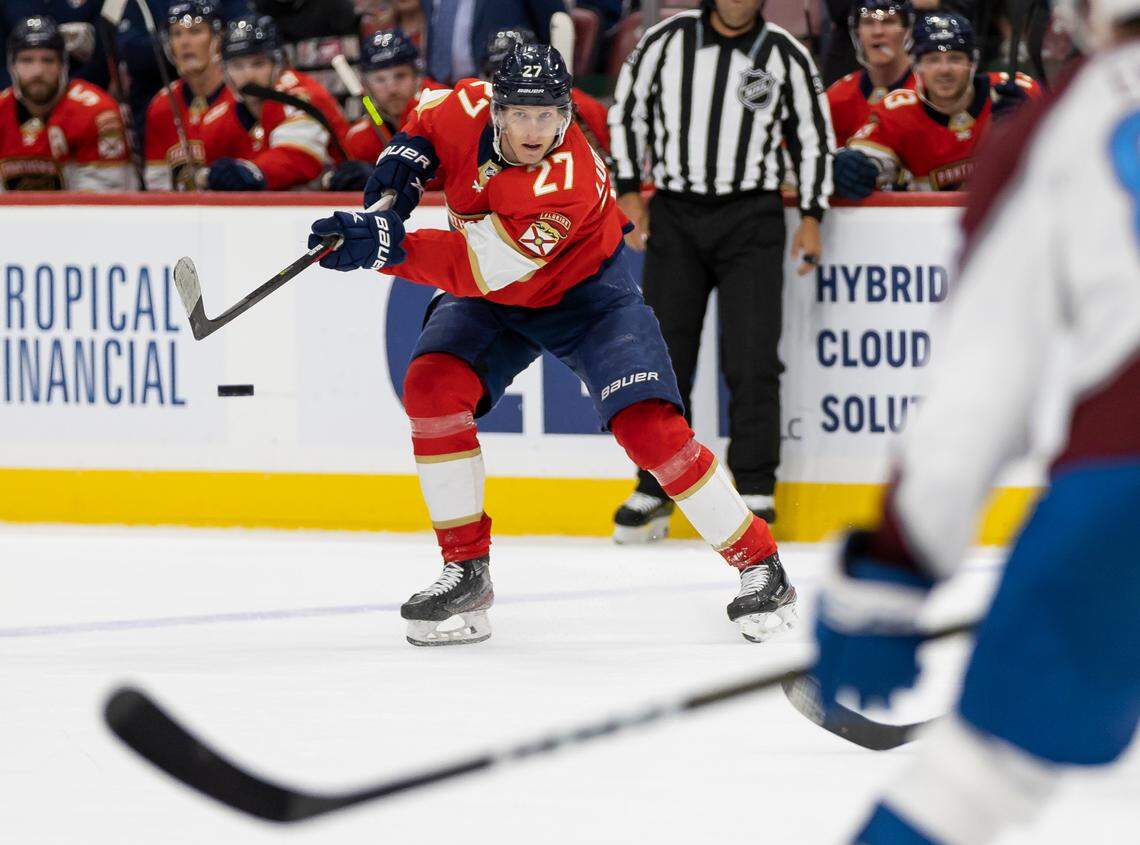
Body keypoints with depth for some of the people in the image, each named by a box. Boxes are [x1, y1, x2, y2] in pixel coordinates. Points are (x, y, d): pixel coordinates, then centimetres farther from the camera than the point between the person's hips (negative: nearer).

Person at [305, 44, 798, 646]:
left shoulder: (569, 180, -37)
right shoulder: (467, 108, -21)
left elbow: (480, 269, -42)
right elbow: (427, 116, 7)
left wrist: (385, 245, -50)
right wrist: (406, 154, -15)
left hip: (587, 293, -5)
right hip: (490, 302, 5)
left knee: (649, 426, -19)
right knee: (432, 387, -19)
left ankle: (759, 563, -4)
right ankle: (466, 568, -8)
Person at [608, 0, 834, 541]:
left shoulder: (785, 56, 2)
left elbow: (814, 137, 8)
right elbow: (626, 111, 11)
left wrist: (811, 217, 2)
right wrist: (629, 191, 5)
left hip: (752, 218, -1)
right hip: (673, 216, 1)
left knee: (751, 362, -8)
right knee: (663, 356, 3)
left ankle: (755, 491, -1)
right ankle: (654, 491, 12)